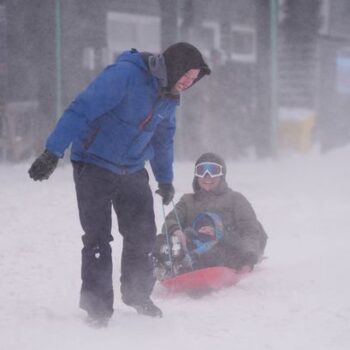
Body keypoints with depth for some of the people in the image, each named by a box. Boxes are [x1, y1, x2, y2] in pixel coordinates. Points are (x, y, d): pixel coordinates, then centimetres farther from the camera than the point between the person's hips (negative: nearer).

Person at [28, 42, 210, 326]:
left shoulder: (169, 97, 4)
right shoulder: (125, 74, -23)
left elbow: (163, 139, 21)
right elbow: (83, 109, -27)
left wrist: (165, 179, 26)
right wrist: (53, 153, -32)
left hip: (133, 172, 7)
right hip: (95, 165, -7)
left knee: (143, 235, 5)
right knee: (98, 237, -7)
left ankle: (137, 295, 24)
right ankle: (97, 304, 4)